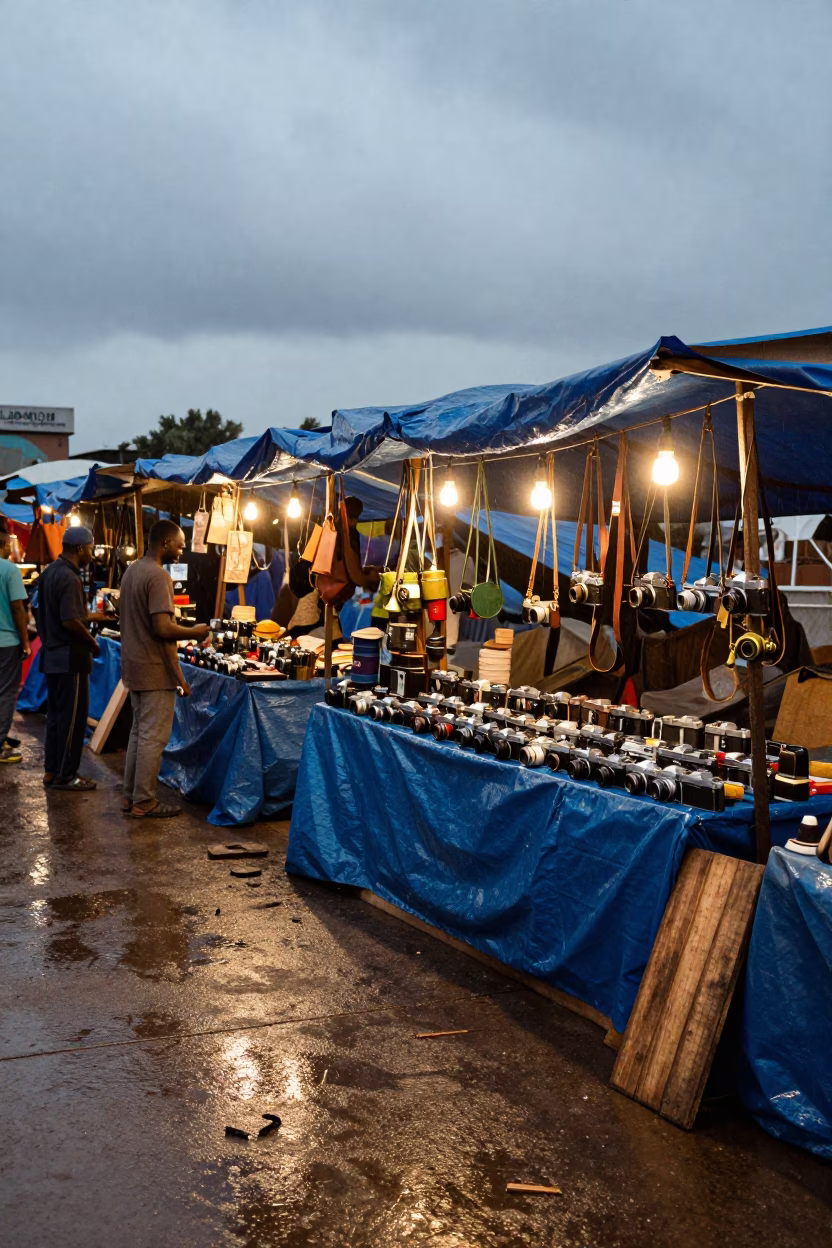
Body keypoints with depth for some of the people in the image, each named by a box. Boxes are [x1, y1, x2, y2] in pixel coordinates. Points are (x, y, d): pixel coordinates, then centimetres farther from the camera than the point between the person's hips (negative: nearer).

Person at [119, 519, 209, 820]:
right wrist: (194, 633, -10)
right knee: (153, 736, -1)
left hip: (134, 665, 9)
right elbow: (163, 628, -25)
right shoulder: (158, 576, -19)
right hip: (155, 669, -9)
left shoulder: (131, 571, 11)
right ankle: (143, 802, 6)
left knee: (139, 732, 16)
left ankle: (131, 796, 22)